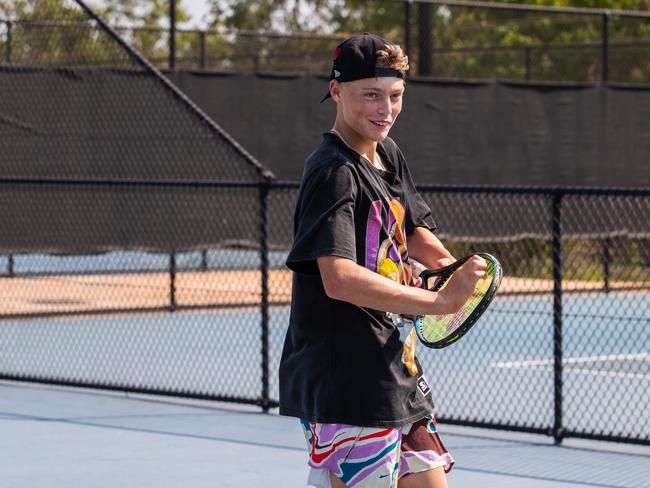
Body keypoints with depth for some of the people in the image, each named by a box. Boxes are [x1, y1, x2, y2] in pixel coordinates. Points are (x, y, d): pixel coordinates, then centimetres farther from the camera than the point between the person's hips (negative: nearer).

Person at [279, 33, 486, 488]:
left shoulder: (390, 156, 12)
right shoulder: (334, 172, -17)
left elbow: (414, 229, 27)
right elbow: (339, 278, -29)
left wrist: (450, 265, 3)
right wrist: (440, 301, -29)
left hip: (399, 374, 9)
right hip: (348, 388, -9)